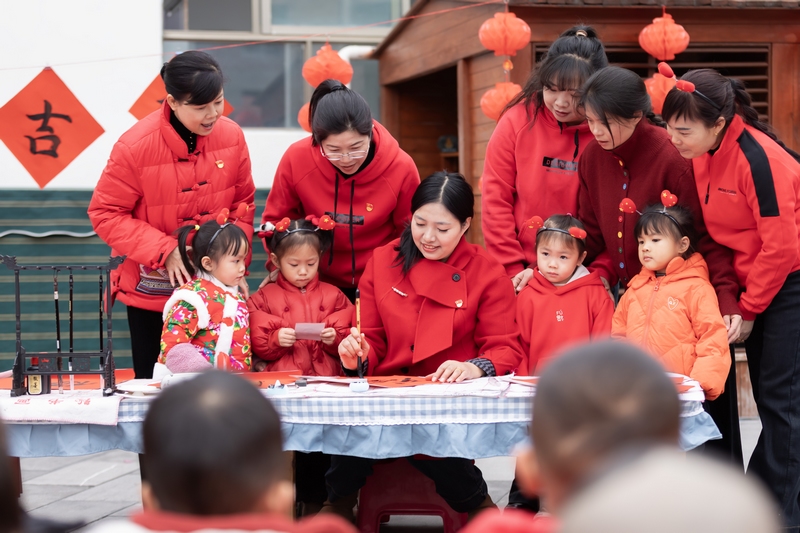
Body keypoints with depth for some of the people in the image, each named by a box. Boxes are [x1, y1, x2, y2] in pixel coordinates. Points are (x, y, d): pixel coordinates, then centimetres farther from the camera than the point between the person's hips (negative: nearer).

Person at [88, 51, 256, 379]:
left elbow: (244, 205, 4)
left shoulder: (231, 136, -8)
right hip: (152, 287, -2)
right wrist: (165, 251, -20)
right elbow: (105, 214, -12)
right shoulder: (135, 146, -18)